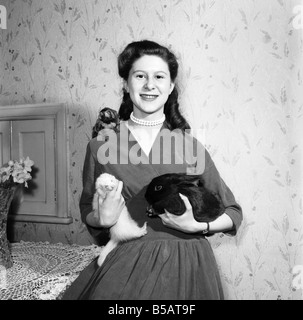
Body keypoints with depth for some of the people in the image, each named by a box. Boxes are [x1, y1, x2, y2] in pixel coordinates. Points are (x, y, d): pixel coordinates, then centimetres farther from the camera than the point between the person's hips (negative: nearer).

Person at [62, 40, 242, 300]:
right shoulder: (101, 145, -4)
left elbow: (233, 213, 3)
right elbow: (87, 211, 10)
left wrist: (195, 225, -14)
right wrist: (103, 219, -12)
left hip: (184, 266, 1)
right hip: (126, 266, 0)